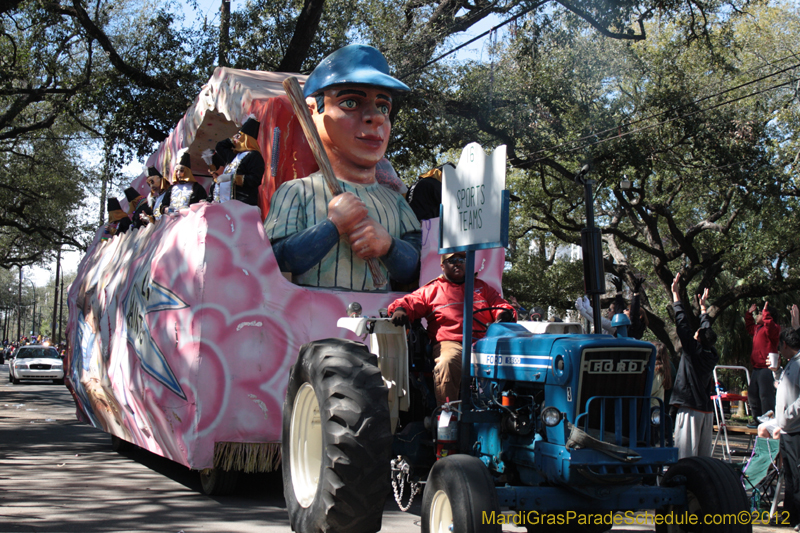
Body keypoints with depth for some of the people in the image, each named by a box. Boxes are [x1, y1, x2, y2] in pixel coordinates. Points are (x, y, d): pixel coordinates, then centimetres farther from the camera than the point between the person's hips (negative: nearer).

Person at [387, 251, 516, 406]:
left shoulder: (481, 287, 32)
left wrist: (505, 313, 2)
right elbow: (410, 302, 13)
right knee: (446, 365, -37)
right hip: (449, 342, -2)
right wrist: (400, 309, -13)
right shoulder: (431, 290, 23)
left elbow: (500, 304, 28)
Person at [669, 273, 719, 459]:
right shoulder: (712, 355, 7)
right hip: (707, 410, 7)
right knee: (704, 455, 10)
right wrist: (703, 307, 38)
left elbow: (682, 323, -11)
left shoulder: (693, 351, -11)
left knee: (686, 454, -9)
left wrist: (675, 293, -4)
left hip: (691, 409, -7)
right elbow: (707, 329, 22)